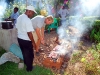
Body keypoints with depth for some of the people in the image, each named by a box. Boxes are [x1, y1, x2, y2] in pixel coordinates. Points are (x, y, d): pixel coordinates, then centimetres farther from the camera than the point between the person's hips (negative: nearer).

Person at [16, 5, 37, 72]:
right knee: (29, 54, 13)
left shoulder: (19, 17, 2)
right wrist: (33, 42, -17)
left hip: (19, 38, 8)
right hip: (26, 40, -8)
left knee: (24, 52, 28)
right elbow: (29, 33, -26)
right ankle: (29, 68, 28)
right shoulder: (27, 20, -25)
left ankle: (26, 63, 49)